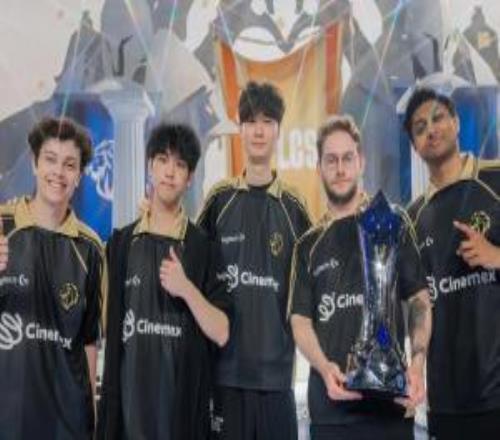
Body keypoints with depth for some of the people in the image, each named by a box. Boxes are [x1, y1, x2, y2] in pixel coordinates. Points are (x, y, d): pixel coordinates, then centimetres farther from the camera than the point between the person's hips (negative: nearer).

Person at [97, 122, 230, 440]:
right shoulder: (122, 242, 8)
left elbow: (221, 333, -4)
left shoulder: (202, 245, 1)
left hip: (185, 394, -1)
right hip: (129, 393, 2)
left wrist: (187, 289, -17)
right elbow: (109, 325, 13)